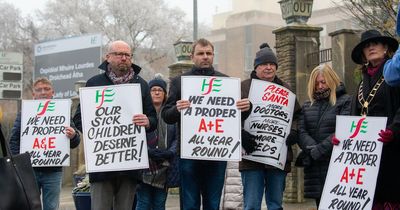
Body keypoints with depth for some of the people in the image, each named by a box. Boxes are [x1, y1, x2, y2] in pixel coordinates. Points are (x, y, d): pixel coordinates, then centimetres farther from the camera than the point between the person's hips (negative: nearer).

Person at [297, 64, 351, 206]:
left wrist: (319, 150, -13)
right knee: (320, 204, 5)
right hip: (314, 167, 4)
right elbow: (301, 132, 6)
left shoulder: (346, 102, 5)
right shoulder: (307, 106, 20)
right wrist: (312, 149, -13)